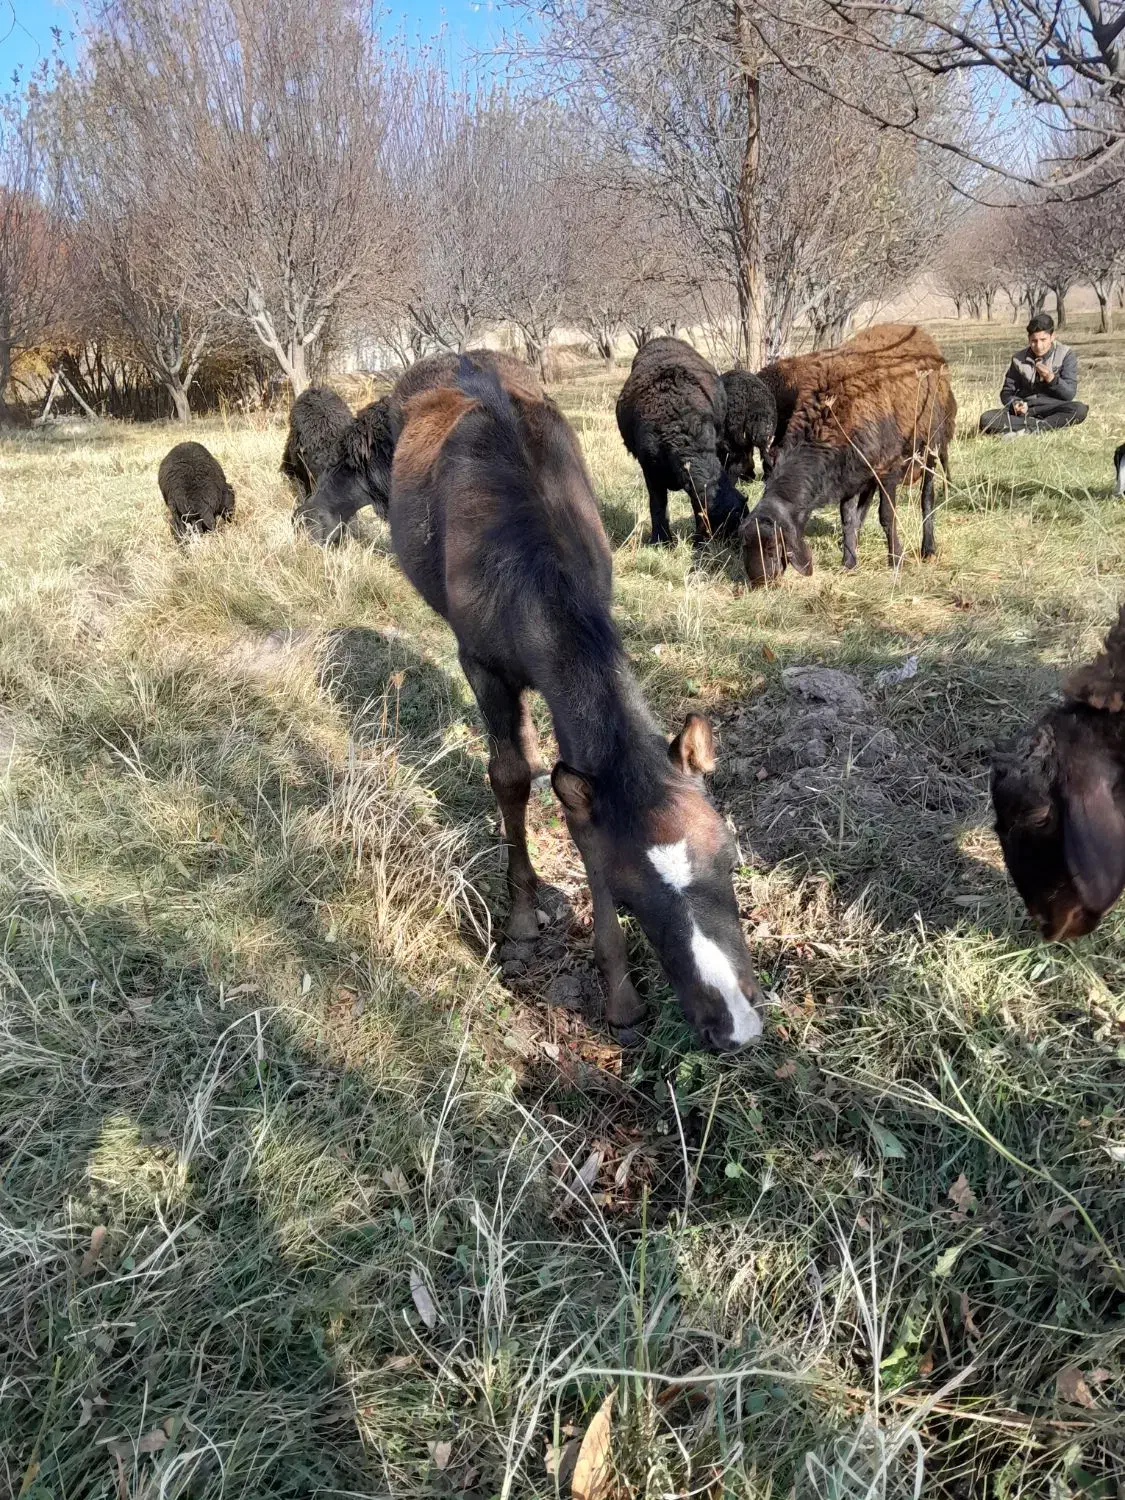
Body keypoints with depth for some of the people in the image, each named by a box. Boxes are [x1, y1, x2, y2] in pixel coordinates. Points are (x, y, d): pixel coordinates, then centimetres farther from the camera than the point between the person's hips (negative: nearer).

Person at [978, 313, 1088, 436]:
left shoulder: (1066, 355, 0)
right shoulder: (1019, 359, 5)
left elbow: (1069, 394, -6)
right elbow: (1007, 393, 10)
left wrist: (1051, 378, -24)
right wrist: (1015, 404, -14)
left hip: (1053, 410, -1)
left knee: (1079, 409, -35)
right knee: (986, 419, -26)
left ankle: (1027, 430, -32)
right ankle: (1036, 426, -28)